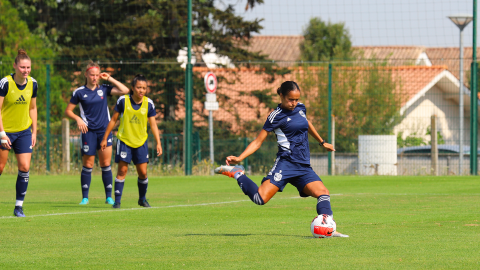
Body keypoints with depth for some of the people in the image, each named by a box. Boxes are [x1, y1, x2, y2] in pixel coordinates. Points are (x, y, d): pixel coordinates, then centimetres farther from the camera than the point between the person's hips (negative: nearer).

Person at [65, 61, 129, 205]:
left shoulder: (104, 89, 6)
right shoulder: (79, 92, 0)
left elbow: (124, 90, -1)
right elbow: (68, 111, 5)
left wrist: (109, 79, -2)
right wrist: (78, 119, -13)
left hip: (104, 130, 2)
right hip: (88, 132, -2)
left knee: (106, 164, -1)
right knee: (88, 165, -2)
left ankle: (109, 197, 5)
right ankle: (85, 197, 8)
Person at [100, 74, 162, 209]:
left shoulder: (149, 104, -4)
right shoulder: (123, 100, -8)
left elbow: (153, 124, 2)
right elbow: (114, 119, 0)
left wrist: (158, 143, -4)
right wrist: (105, 138, 2)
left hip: (141, 142, 2)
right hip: (124, 140, -2)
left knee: (143, 172, 0)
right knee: (122, 170, -8)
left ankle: (142, 199, 22)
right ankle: (117, 201, -2)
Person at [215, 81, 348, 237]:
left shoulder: (300, 108, 13)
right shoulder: (277, 116, -5)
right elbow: (258, 141, -5)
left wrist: (322, 142, 46)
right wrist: (239, 158, -17)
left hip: (303, 167, 7)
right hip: (286, 164, -6)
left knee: (323, 193, -12)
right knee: (261, 198, -20)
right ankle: (237, 174, 1)